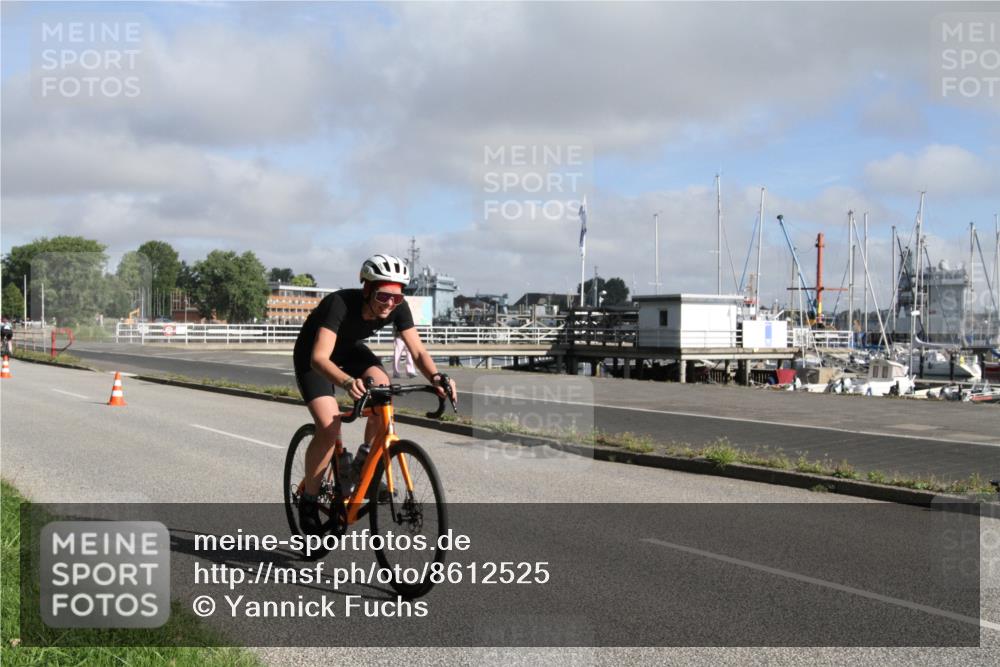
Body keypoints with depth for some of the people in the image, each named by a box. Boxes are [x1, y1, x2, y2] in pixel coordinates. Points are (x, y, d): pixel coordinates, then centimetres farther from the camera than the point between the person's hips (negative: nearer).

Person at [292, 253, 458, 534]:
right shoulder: (340, 304, -38)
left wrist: (436, 377, -45)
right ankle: (308, 500, 0)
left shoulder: (397, 308, -23)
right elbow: (320, 358, -48)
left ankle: (364, 463, -5)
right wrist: (347, 382, -67)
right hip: (311, 355, -5)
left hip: (350, 349, 5)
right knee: (329, 428, -21)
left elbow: (417, 351, -24)